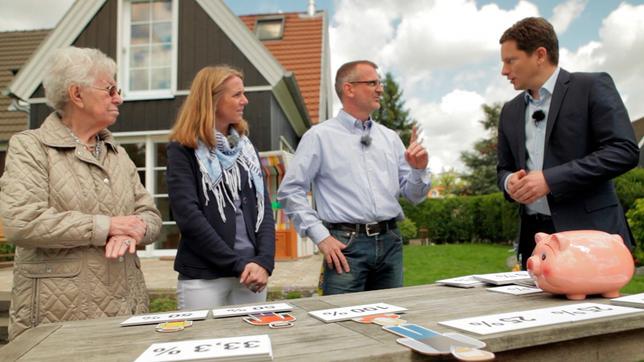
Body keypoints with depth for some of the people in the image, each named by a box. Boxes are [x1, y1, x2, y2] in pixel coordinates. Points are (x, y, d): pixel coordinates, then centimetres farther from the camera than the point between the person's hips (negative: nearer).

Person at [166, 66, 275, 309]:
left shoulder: (246, 146, 12)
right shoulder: (183, 150, -3)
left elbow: (264, 207, 6)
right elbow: (188, 216, -13)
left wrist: (265, 261, -8)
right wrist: (238, 265, -14)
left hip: (252, 273, 5)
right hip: (203, 278, -4)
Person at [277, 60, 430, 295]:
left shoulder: (390, 137, 14)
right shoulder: (320, 136, 0)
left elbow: (414, 196, 15)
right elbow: (290, 191, -4)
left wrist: (418, 170, -5)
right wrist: (320, 236, -10)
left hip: (390, 242, 5)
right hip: (345, 245, -4)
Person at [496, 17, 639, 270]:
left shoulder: (592, 87, -1)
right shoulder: (510, 111, 16)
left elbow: (624, 151, -12)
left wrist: (550, 179, -18)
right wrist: (510, 182, -5)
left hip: (589, 231, -5)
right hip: (534, 235, 5)